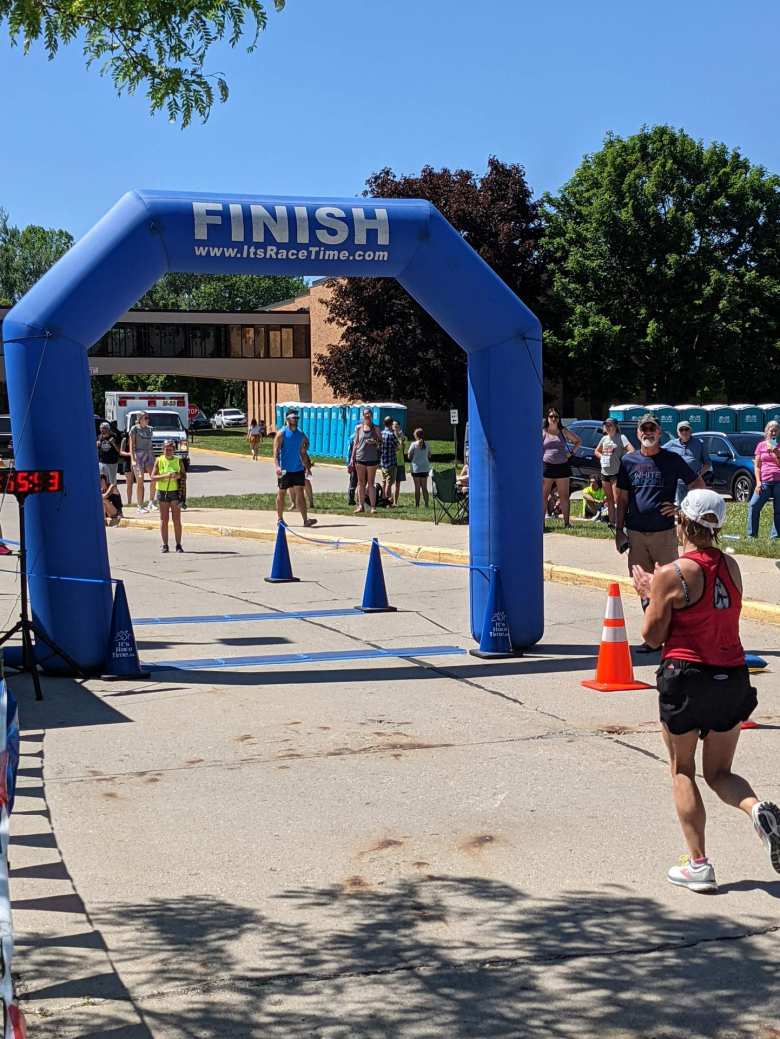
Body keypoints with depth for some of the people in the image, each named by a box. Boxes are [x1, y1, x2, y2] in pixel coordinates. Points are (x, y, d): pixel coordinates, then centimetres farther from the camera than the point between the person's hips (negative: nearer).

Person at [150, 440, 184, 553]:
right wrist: (165, 476, -19)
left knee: (177, 520, 0)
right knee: (164, 519, 4)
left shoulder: (178, 461, 3)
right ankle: (165, 544, 10)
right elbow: (152, 477, -5)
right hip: (162, 491, 0)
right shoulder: (159, 460, 0)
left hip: (175, 491, 0)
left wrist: (178, 476, -16)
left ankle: (178, 545, 5)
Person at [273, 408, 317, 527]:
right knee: (281, 493, 6)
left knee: (300, 493, -3)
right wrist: (277, 466, -24)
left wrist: (307, 467, 16)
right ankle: (279, 519, 18)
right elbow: (276, 451, -12)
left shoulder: (301, 434, 9)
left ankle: (305, 520, -10)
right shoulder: (281, 434, -7)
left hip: (298, 469, 4)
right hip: (285, 470, -4)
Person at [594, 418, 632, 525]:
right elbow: (596, 451, 25)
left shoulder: (621, 438, -9)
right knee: (609, 499, 12)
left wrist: (622, 458, -16)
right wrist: (602, 457, 6)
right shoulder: (604, 438, 12)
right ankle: (611, 522, 19)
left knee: (617, 500, -10)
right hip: (605, 472, 7)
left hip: (616, 472, -7)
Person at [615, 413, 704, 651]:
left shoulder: (672, 460, 2)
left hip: (664, 533, -3)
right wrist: (619, 530, 6)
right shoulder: (628, 461, 9)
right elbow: (622, 499, 11)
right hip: (636, 533, 3)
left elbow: (698, 485, 9)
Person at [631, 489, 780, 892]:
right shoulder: (731, 567, 3)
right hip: (733, 677, 5)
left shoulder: (671, 575, -13)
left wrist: (650, 595, 7)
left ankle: (697, 864, 8)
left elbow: (652, 636, -8)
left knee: (682, 771, 11)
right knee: (719, 773, 17)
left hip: (686, 678, -5)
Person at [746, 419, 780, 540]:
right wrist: (758, 482, -1)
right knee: (753, 506, -9)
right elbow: (757, 466, 9)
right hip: (764, 482, 1)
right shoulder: (761, 445, 11)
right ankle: (751, 534, -2)